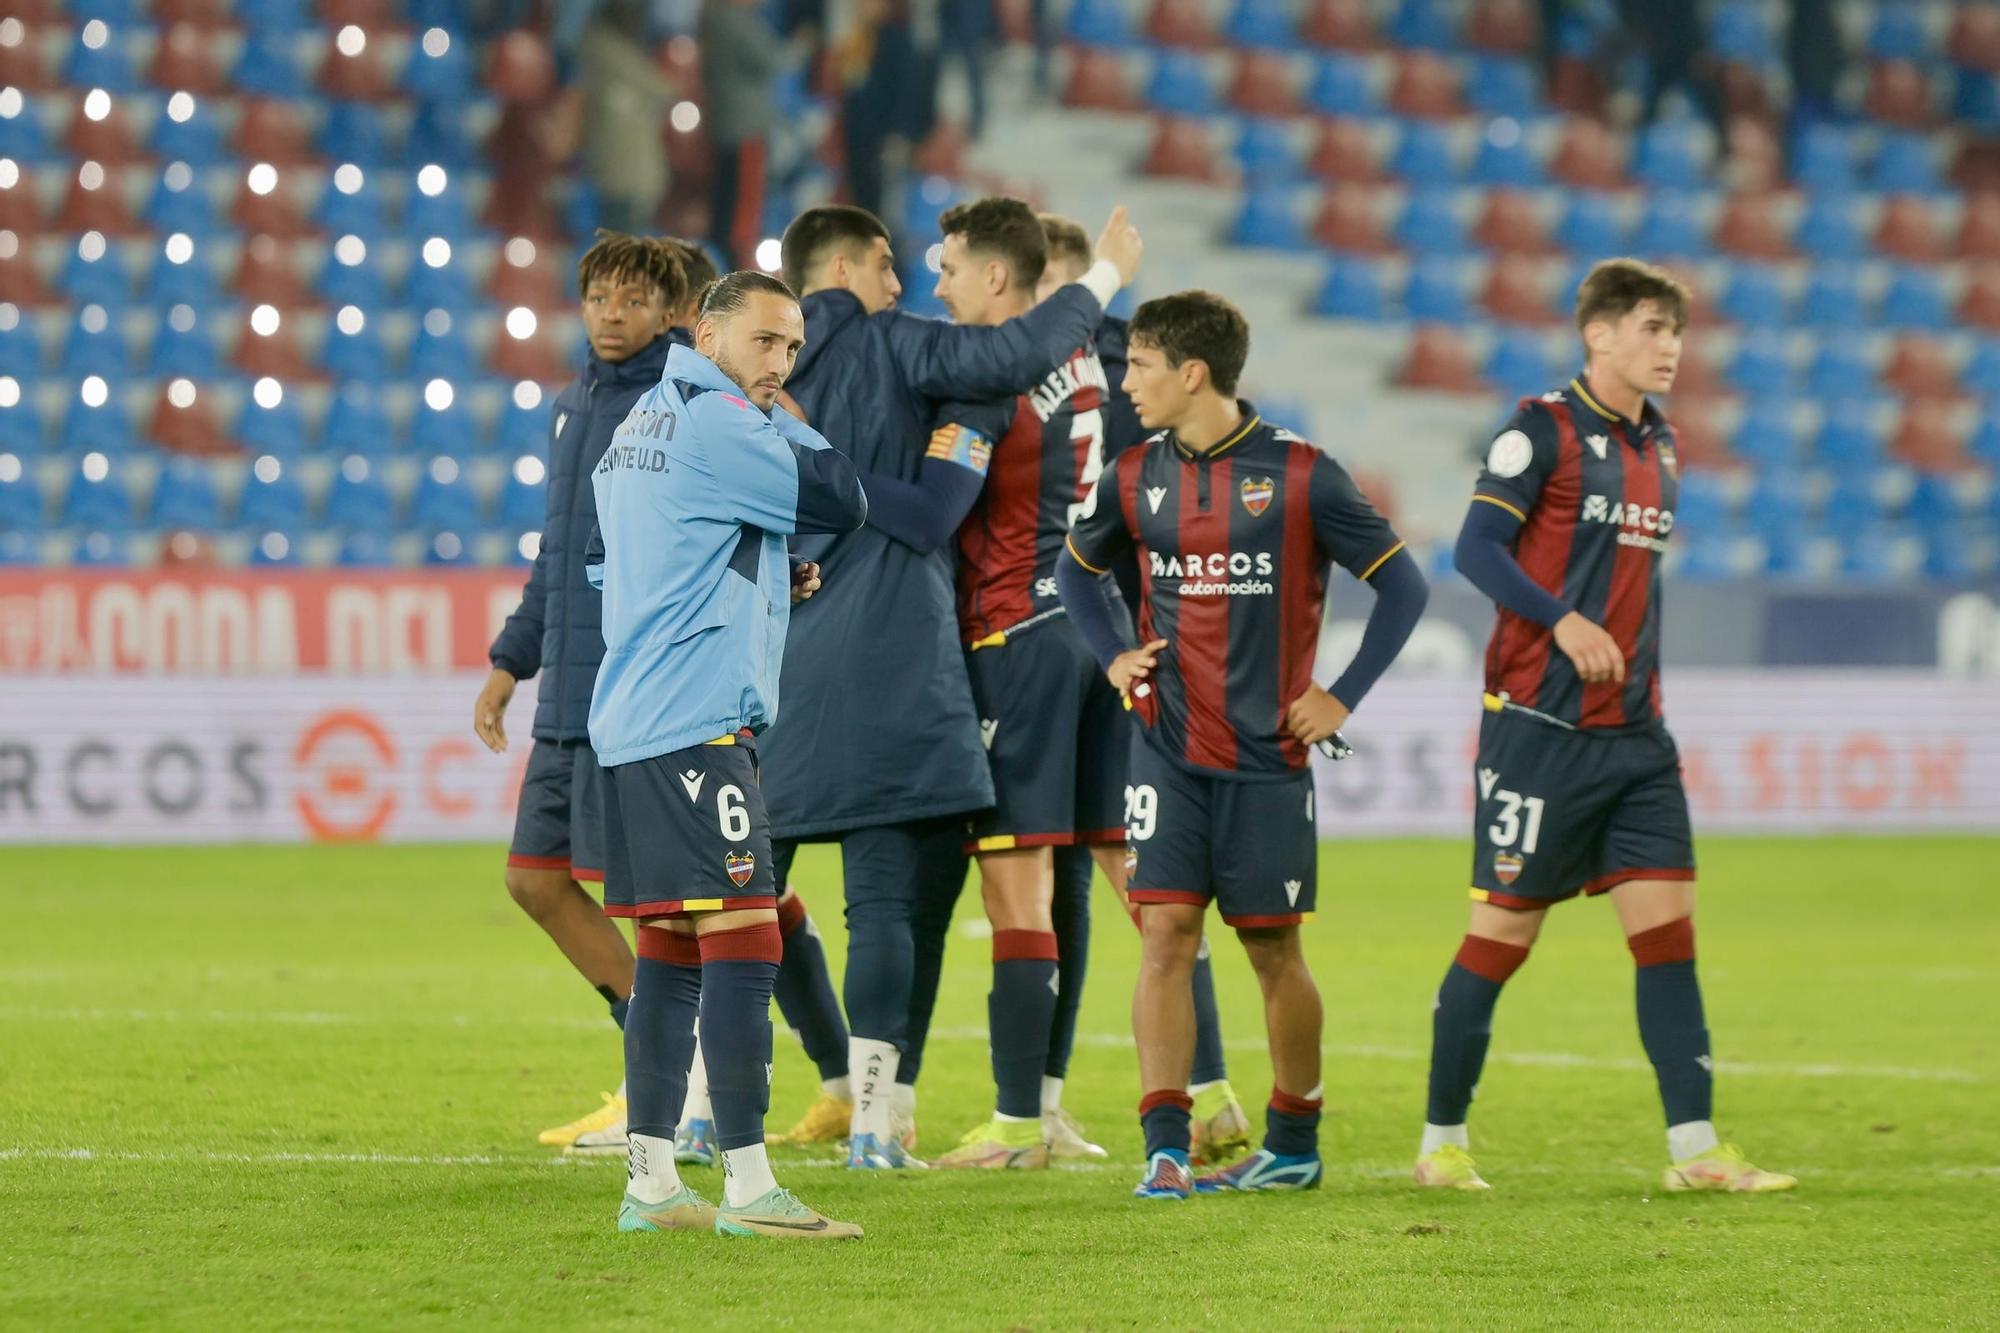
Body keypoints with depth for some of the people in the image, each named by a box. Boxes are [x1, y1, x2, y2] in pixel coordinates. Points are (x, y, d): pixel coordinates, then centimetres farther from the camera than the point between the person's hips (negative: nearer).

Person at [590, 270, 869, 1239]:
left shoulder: (641, 426, 21)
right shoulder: (718, 424, -10)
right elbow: (842, 503, -10)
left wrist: (767, 583, 16)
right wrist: (784, 424, 6)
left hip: (634, 723, 10)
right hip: (696, 724, -10)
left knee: (670, 953, 11)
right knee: (743, 941, -11)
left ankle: (651, 1181, 12)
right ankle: (746, 1185, -15)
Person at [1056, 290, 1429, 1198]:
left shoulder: (1299, 475, -8)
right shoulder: (1136, 477, 4)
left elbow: (1402, 585, -3)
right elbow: (1077, 569, 23)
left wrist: (1343, 696, -6)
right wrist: (1113, 657, 9)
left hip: (1268, 754, -3)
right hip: (1168, 749, 3)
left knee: (1273, 949, 5)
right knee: (1165, 933, -7)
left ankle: (1294, 1144, 20)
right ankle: (1165, 1151, -7)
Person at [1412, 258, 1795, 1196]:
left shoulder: (1658, 445, 15)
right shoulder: (1543, 429, -7)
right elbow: (1477, 548, -14)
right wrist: (1563, 621, -25)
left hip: (1634, 733, 7)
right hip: (1540, 724, -7)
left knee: (1667, 926, -1)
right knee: (1502, 929, -1)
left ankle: (1693, 1149, -3)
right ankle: (1441, 1142, 11)